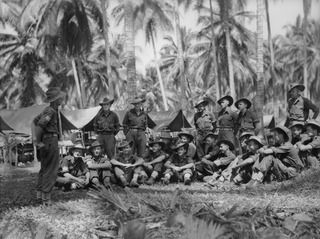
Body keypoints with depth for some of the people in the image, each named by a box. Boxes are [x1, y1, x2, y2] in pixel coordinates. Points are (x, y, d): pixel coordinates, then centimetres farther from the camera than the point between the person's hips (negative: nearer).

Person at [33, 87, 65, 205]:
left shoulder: (48, 110, 12)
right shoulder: (51, 111, -18)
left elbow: (35, 120, 23)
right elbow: (40, 125, -28)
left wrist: (42, 136, 21)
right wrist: (39, 141, -21)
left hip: (46, 141, 10)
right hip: (51, 141, -10)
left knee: (44, 168, 17)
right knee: (51, 170, -5)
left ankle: (39, 193, 22)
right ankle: (46, 196, -4)